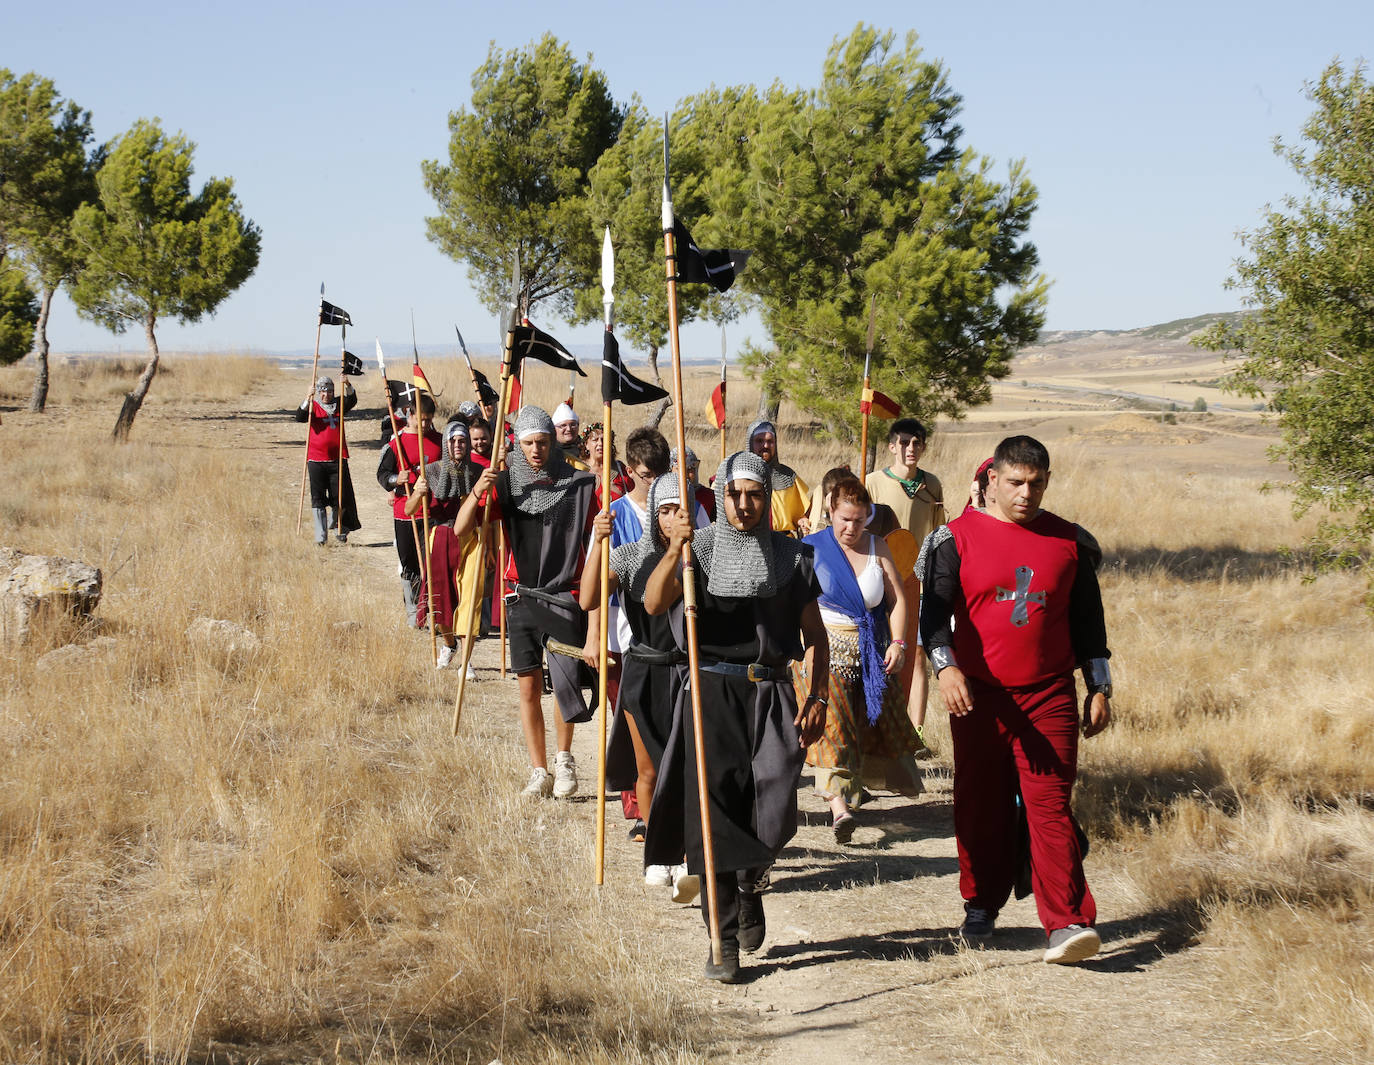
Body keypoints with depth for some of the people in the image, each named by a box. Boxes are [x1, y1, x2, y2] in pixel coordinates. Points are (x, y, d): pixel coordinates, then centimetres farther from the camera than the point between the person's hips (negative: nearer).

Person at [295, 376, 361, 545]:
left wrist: (348, 386, -25)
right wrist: (308, 400, -30)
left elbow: (352, 401, -7)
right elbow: (300, 417, -14)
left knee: (339, 496, 4)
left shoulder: (338, 405, 10)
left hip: (337, 458, 2)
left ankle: (339, 529, 26)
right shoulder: (313, 406, 3)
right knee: (318, 499, -3)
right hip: (316, 459, -2)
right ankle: (321, 536, 0)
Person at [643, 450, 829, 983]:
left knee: (772, 817, -6)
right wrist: (674, 550, -29)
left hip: (769, 694, 1)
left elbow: (814, 634, 11)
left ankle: (749, 883, 29)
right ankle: (724, 943, 6)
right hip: (711, 693, -1)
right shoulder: (700, 549, 2)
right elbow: (653, 604, -14)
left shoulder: (790, 556, 6)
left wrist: (817, 697, 1)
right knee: (715, 814, -3)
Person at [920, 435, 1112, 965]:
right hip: (977, 695, 0)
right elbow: (935, 608, -7)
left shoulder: (1069, 542, 7)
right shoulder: (957, 538, 0)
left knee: (1050, 806, -8)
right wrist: (945, 666, -23)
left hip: (1049, 697, 0)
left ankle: (1068, 923, -13)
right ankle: (981, 907, 26)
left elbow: (1088, 619, 14)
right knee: (981, 806, 8)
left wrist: (1099, 688, 12)